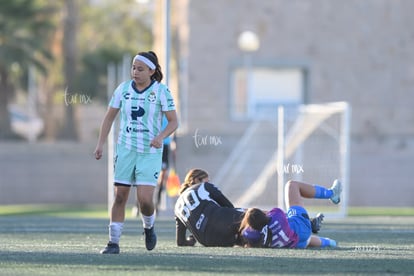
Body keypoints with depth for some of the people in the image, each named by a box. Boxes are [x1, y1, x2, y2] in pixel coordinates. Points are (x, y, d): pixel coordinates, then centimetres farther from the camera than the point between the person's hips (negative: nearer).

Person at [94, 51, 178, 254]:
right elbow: (109, 117, 11)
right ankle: (114, 242, 3)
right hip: (126, 150, 3)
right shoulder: (123, 89, 3)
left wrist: (161, 136, -22)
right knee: (120, 196, -2)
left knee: (145, 198, -12)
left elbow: (173, 122, -3)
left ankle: (148, 227, 20)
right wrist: (100, 144, 3)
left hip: (150, 152, -3)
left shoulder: (161, 91, -5)